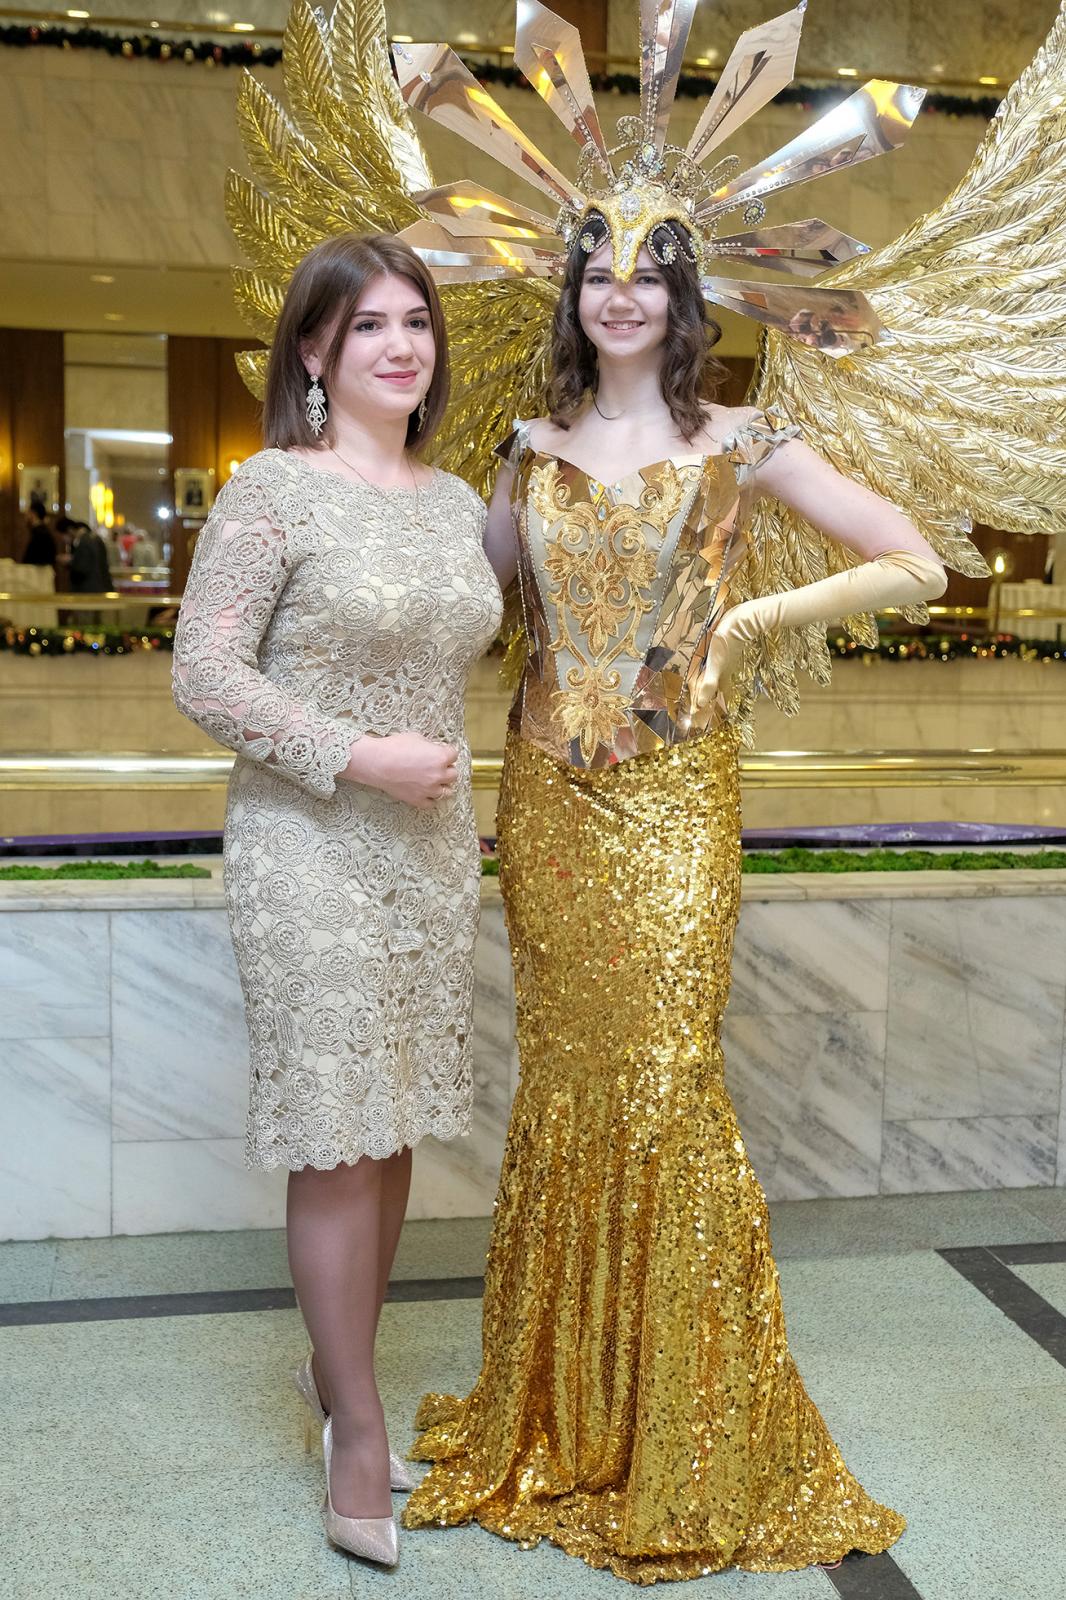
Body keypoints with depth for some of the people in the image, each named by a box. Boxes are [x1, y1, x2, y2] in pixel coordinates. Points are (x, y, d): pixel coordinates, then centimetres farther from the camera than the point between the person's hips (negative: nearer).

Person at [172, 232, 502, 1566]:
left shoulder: (459, 501, 11)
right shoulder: (274, 489, -9)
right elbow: (203, 673, -13)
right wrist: (360, 758, -18)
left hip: (432, 847, 6)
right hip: (311, 852, -6)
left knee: (393, 1128, 13)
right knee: (340, 1138, 0)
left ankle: (336, 1372, 33)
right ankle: (357, 1429, 17)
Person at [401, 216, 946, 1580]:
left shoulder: (738, 444, 2)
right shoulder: (534, 451, 12)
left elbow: (916, 564, 1)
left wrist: (756, 617, -7)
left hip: (670, 794, -3)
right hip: (548, 790, 3)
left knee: (665, 1073, -7)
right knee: (562, 1079, 7)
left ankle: (686, 1450, 11)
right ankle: (559, 1416, 24)